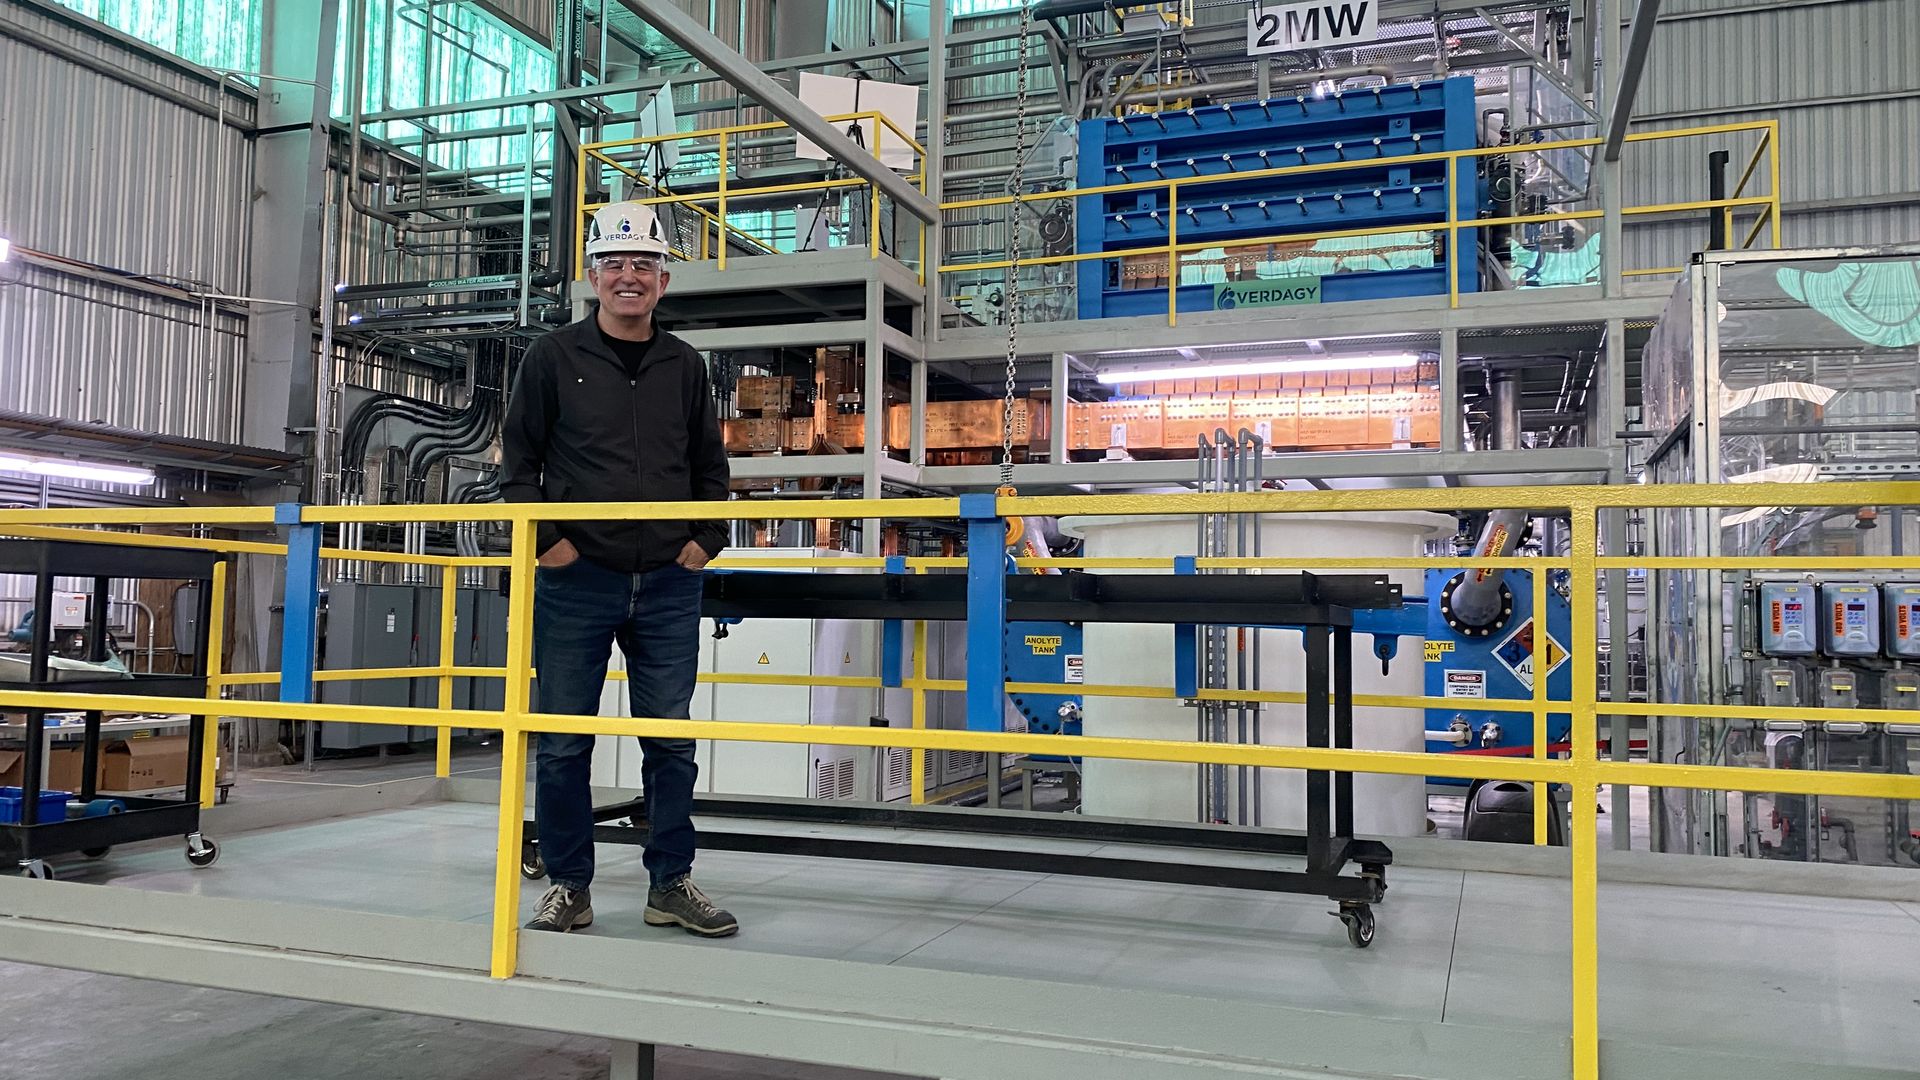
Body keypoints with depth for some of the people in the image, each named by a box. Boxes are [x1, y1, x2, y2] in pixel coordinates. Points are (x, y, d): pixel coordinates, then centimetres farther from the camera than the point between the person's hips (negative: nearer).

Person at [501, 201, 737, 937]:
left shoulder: (685, 367, 11)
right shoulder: (554, 358, 4)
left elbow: (711, 465, 17)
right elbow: (519, 457, 5)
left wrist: (706, 539, 5)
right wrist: (544, 539, -5)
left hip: (669, 583, 2)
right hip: (576, 580, -2)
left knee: (672, 740, 5)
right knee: (563, 741, 4)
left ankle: (671, 883, 16)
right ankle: (568, 887, 17)